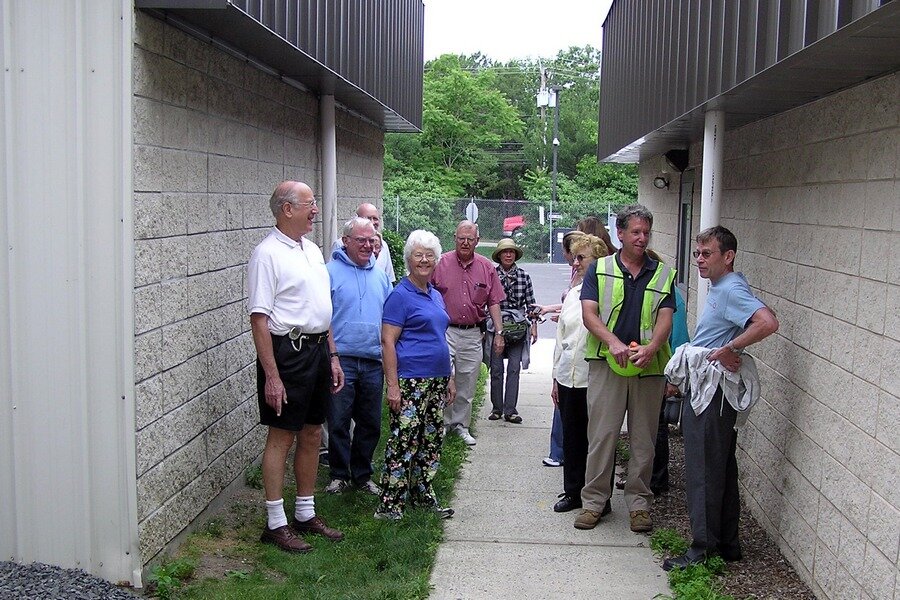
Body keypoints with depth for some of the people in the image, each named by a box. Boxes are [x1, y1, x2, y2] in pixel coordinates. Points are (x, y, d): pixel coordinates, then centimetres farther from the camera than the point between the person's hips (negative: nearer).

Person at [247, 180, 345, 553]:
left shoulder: (312, 250, 14)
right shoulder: (268, 253, -13)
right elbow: (259, 319, -17)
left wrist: (333, 356, 16)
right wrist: (272, 375, -21)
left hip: (318, 349, 8)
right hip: (287, 351, -8)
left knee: (312, 435, 14)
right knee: (281, 437, 0)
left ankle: (306, 514, 27)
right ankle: (275, 523, 10)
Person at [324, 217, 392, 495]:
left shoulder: (380, 275, 13)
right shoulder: (331, 271, -4)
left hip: (374, 362, 5)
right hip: (341, 360, -5)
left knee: (370, 423, 11)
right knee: (338, 422, 2)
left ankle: (362, 475, 25)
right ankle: (339, 475, 17)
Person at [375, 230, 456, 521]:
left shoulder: (436, 295, 15)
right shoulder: (401, 295, -9)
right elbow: (388, 342, -13)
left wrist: (449, 378, 19)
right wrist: (392, 386, -19)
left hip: (436, 381, 8)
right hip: (410, 381, -8)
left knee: (432, 440, 14)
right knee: (403, 442, -7)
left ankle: (423, 495, 26)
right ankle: (389, 505, 1)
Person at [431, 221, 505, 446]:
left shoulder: (486, 267, 6)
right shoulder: (440, 264, -2)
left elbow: (493, 302, 10)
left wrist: (499, 333, 6)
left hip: (473, 333, 3)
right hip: (445, 331, -3)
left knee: (467, 385, 10)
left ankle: (460, 425, 23)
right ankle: (442, 423, 2)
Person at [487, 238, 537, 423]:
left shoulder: (524, 276, 5)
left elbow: (530, 303, 8)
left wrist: (534, 325, 3)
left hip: (518, 328, 1)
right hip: (495, 326, -1)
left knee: (514, 370, -1)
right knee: (496, 370, 2)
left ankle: (510, 410, 2)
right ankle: (497, 408, 14)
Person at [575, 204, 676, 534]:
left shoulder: (663, 274, 10)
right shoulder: (599, 270, 6)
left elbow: (665, 318, 1)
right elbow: (589, 314, -3)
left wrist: (650, 348, -18)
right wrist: (614, 343, -19)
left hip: (649, 367, 2)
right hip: (606, 364, -1)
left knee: (644, 439, 8)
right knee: (601, 435, 1)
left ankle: (639, 502, 19)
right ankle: (593, 500, 12)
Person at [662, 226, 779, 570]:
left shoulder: (732, 290, -15)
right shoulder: (719, 290, 16)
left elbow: (768, 323, -33)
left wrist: (729, 350, -25)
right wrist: (681, 381, 22)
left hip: (713, 395, -11)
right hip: (705, 391, 11)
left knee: (705, 472, -4)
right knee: (722, 470, 15)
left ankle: (703, 549, 4)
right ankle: (727, 544, 24)